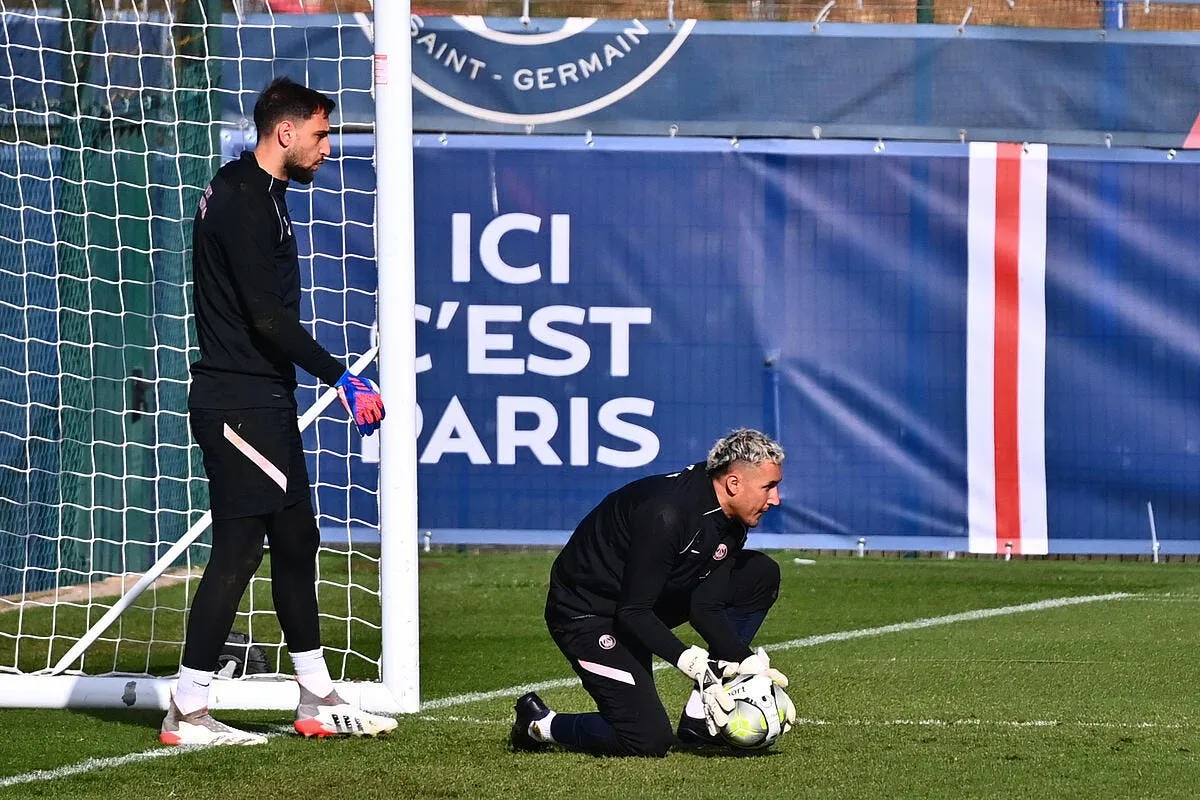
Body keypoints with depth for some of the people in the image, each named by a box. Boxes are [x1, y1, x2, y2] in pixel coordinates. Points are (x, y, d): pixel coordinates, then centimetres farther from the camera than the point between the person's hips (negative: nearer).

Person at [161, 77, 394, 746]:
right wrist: (341, 378, -20)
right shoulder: (244, 200, -15)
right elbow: (267, 317, -21)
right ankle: (187, 714, -8)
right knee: (237, 550, -11)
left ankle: (318, 701, 22)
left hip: (264, 402, 11)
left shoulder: (256, 195, 18)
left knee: (296, 541, 14)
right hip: (240, 406, -11)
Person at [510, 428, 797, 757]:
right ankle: (541, 723, 5)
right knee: (649, 741, -20)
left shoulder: (732, 520, -4)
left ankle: (700, 717, 1)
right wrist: (695, 663, -37)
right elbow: (633, 613, -29)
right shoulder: (667, 514, -31)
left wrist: (748, 664, -17)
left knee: (762, 574, 0)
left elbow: (705, 606, -4)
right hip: (586, 614, -9)